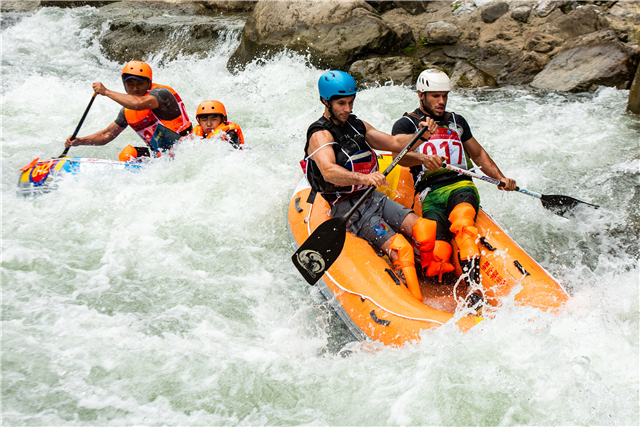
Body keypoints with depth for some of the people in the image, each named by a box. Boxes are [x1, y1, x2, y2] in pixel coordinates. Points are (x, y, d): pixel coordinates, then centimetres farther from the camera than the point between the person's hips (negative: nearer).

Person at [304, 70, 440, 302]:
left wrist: (421, 135, -3)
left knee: (427, 230, -15)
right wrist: (362, 178, -48)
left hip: (373, 199, 8)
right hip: (348, 209, -8)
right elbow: (329, 171, -31)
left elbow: (394, 143, 17)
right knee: (400, 248, -26)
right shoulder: (320, 135, -11)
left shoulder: (357, 126, 14)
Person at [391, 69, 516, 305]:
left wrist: (501, 178, 17)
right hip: (430, 195, 1)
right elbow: (399, 154, -9)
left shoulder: (457, 122, 27)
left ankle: (474, 288, -47)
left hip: (461, 187, -1)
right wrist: (424, 158, -31)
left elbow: (478, 154, 34)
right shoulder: (406, 124, 11)